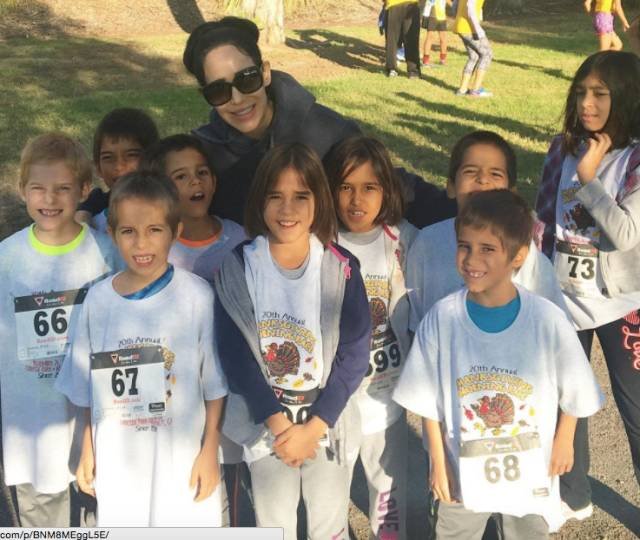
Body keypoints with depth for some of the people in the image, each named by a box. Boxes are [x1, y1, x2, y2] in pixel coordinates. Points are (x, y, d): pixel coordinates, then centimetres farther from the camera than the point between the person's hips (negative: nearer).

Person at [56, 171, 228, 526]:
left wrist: (210, 450, -4)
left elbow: (214, 381, -5)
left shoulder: (197, 295, -12)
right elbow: (88, 386, 7)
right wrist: (87, 451, 10)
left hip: (183, 458, -2)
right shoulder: (98, 300, -3)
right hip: (117, 462, 3)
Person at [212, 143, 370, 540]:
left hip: (327, 421, 0)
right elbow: (235, 353, -9)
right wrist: (279, 423, -14)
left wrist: (313, 426, -13)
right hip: (266, 421, 0)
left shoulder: (341, 268, -10)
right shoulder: (238, 269, -10)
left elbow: (354, 355, -9)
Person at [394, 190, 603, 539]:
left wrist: (564, 442, 5)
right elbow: (427, 399, -7)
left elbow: (573, 391, -4)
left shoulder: (548, 320, -20)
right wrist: (438, 461, -3)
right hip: (462, 470, 0)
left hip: (530, 471, 0)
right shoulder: (441, 318, -18)